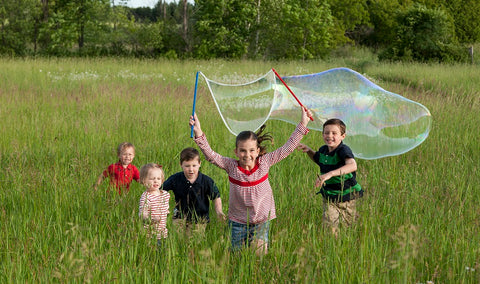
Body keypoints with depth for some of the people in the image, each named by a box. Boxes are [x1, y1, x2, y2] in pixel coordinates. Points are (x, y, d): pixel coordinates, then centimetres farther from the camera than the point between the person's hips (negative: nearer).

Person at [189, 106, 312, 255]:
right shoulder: (231, 166, -11)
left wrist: (303, 123, -10)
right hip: (238, 222, 0)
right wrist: (199, 133, -35)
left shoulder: (264, 162, -9)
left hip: (261, 221, 0)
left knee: (260, 254, -4)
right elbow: (211, 155, -21)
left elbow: (288, 148, -7)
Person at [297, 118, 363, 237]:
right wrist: (309, 151, 5)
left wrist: (330, 174, -54)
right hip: (329, 197, 4)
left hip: (347, 197, -4)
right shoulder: (323, 150, -1)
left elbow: (352, 165, -44)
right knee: (329, 225, -10)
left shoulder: (343, 150, -22)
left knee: (351, 226, 15)